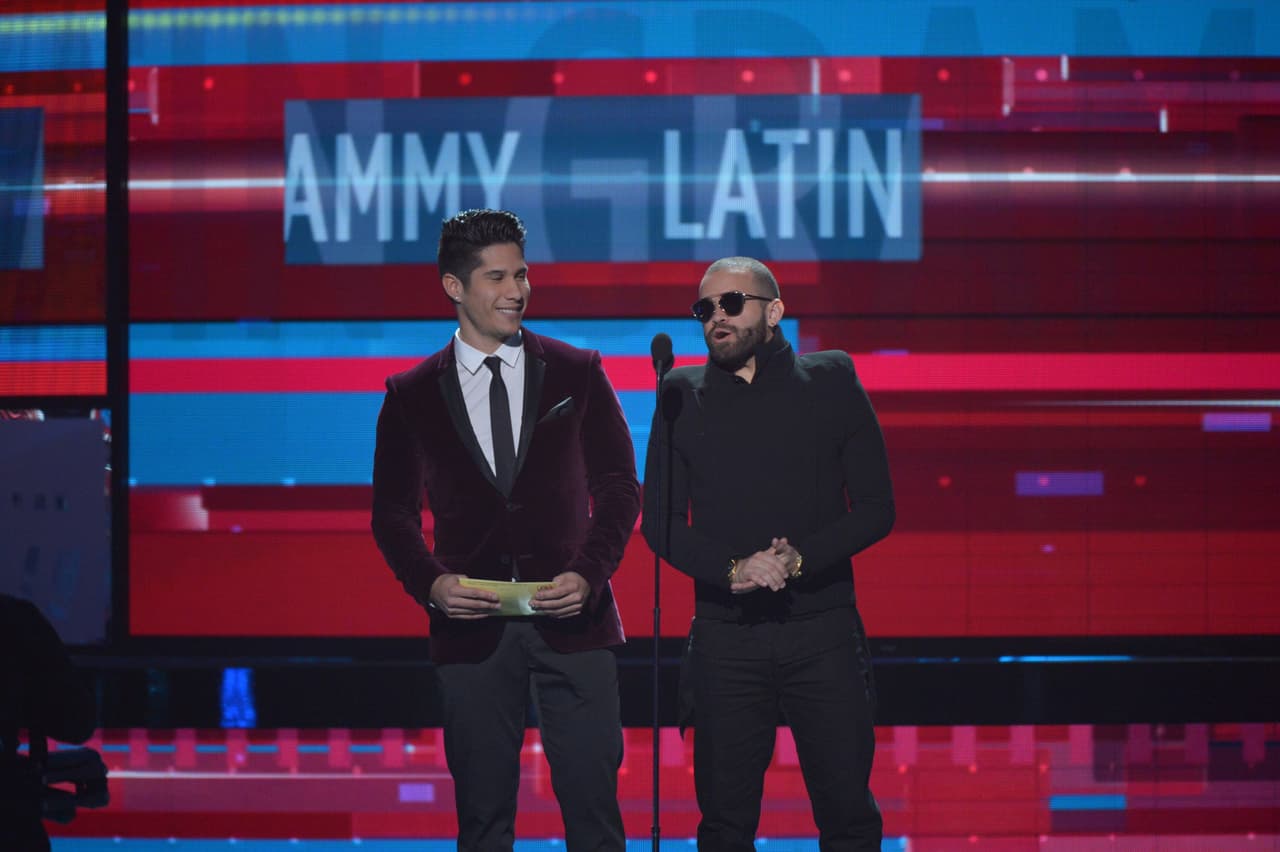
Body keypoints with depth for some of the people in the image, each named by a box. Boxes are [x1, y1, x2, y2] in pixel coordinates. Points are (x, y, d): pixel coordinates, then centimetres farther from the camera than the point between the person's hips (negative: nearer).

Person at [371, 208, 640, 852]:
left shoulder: (576, 374, 6)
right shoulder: (412, 395, 6)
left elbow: (618, 485, 7)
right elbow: (393, 510, 9)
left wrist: (589, 574, -9)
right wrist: (431, 582, -9)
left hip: (572, 618, 0)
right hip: (472, 624, 0)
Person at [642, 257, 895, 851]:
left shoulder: (831, 382, 4)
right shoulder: (684, 396, 7)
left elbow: (875, 507, 2)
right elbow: (660, 520, 4)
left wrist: (799, 558, -14)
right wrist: (732, 569, -14)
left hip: (822, 628, -1)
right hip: (726, 636, 1)